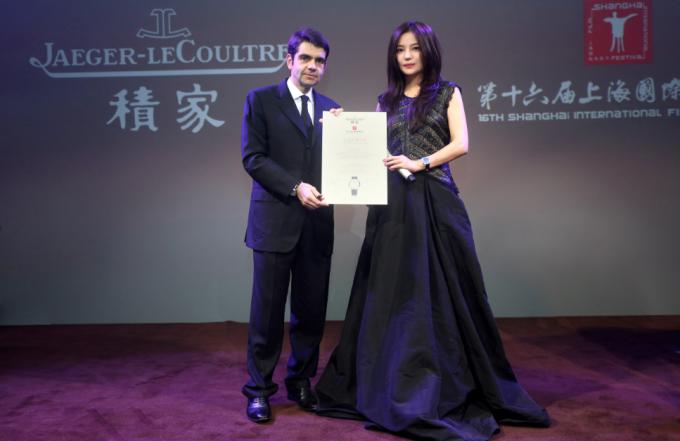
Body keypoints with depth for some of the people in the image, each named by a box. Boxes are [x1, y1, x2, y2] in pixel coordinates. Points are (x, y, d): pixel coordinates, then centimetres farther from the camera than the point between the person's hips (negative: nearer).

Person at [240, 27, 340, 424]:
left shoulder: (331, 108, 16)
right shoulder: (261, 100, 3)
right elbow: (252, 157, -6)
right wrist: (295, 187, -15)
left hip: (318, 223, 4)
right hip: (275, 221, -4)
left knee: (311, 311, 9)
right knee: (268, 310, 2)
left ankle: (301, 381, 25)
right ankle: (259, 388, 16)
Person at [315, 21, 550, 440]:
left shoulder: (447, 92, 7)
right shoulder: (386, 100, 17)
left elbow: (461, 144, -4)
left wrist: (420, 163, -15)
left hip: (435, 200, -3)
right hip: (392, 202, 3)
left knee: (441, 288, -1)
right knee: (393, 291, 4)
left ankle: (450, 387, 12)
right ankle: (394, 385, 16)